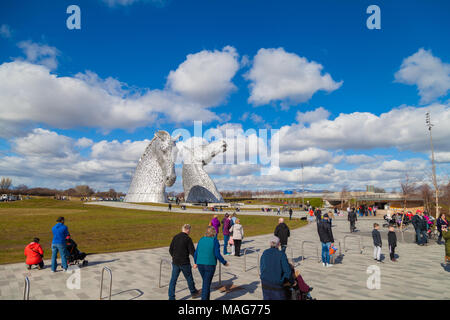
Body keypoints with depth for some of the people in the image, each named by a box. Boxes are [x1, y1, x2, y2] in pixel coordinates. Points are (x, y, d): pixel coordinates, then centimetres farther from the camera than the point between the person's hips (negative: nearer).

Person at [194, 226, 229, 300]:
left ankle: (206, 298, 30)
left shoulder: (201, 240, 3)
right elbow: (217, 255, -14)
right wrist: (224, 262, 1)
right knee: (207, 284, 5)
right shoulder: (215, 241, -10)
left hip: (200, 264, 5)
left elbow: (196, 253, 5)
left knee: (205, 282, 21)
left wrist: (196, 263, 21)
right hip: (210, 265, -5)